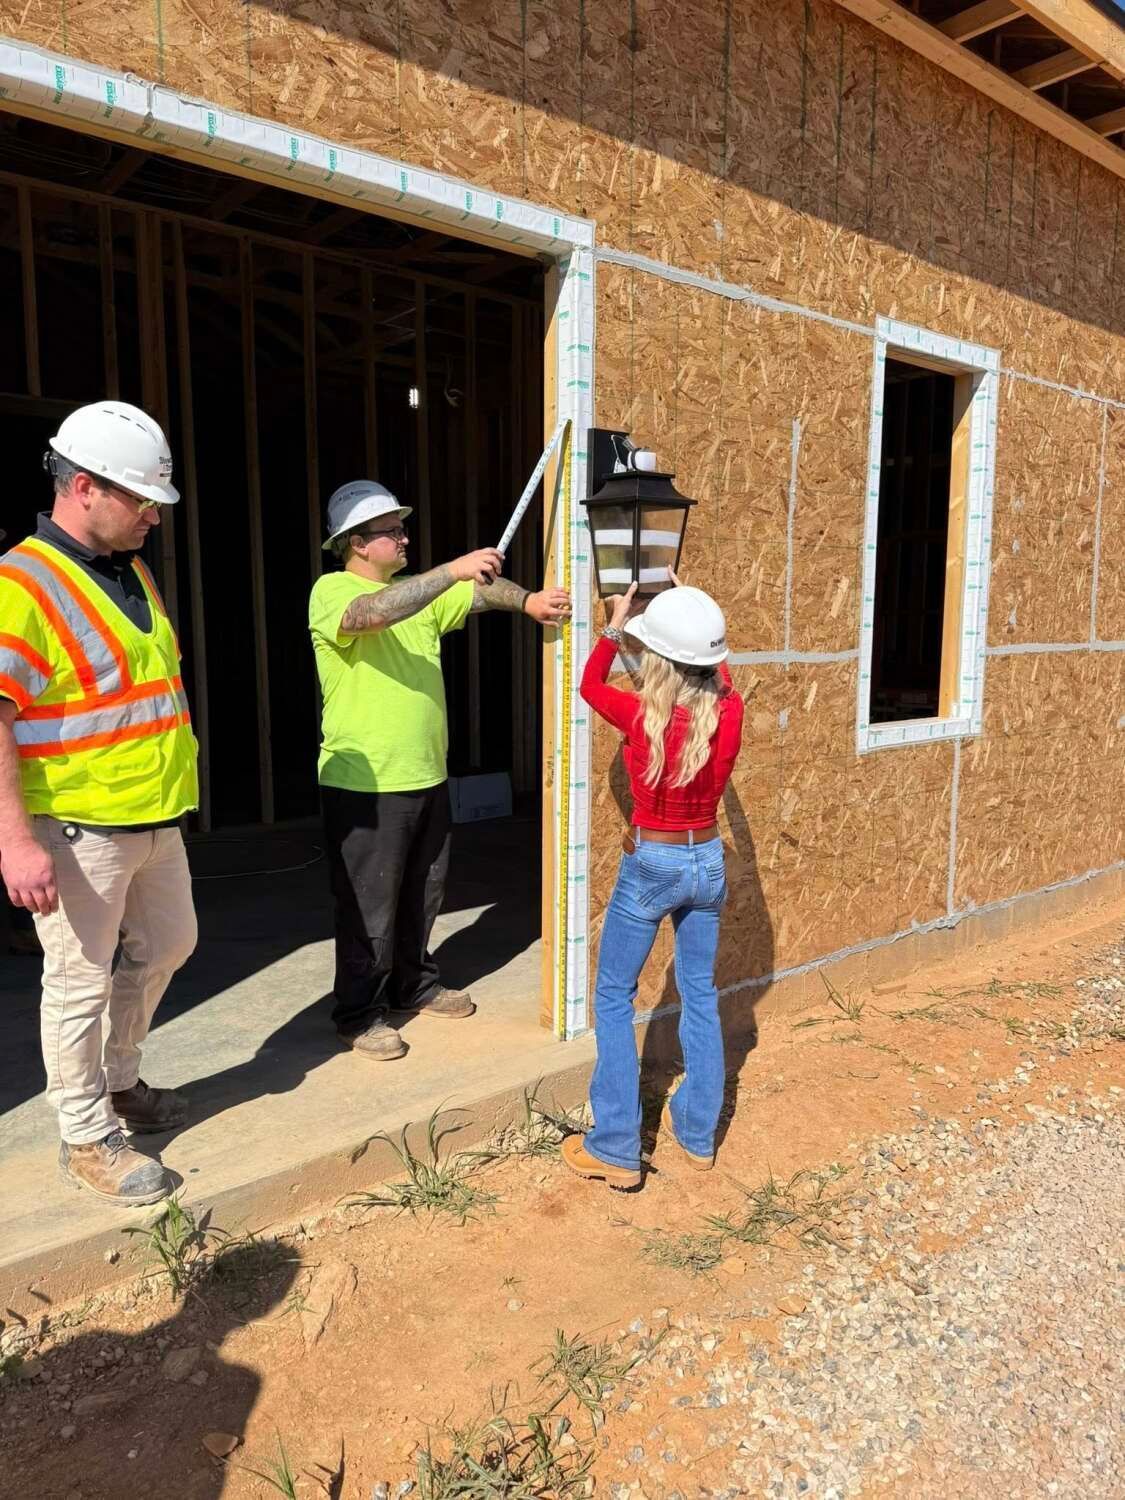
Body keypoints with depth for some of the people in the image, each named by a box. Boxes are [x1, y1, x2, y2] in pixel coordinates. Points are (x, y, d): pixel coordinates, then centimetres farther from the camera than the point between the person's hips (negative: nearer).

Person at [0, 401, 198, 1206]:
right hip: (78, 832, -9)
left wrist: (170, 778, 20)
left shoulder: (132, 572, 11)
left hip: (155, 818, 9)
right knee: (82, 982, 5)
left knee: (167, 946, 21)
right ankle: (87, 1139, 23)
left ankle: (119, 1081, 43)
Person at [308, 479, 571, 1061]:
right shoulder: (332, 591, -10)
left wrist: (527, 599, -17)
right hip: (365, 784, -7)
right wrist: (454, 569, -36)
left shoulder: (420, 591, 13)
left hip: (427, 776, 7)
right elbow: (373, 613, -32)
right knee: (369, 905, 3)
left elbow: (480, 592, 3)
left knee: (422, 894, 19)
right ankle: (358, 1013, 19)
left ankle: (414, 986, 37)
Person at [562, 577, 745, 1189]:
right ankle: (698, 1134, 29)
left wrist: (616, 624, 15)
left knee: (613, 998, 10)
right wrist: (694, 614, 24)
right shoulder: (729, 711, -10)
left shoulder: (642, 716, -20)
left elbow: (589, 685, 3)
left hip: (651, 866, -4)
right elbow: (719, 672, 16)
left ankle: (616, 1149, 12)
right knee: (700, 996, 17)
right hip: (707, 862, 5)